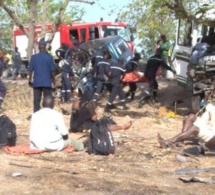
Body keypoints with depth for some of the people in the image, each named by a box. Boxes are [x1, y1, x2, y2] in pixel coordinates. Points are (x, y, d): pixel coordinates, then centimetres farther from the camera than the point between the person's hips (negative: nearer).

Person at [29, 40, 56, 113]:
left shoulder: (34, 57, -1)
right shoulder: (49, 57, -5)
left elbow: (30, 70, 0)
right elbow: (52, 70, -3)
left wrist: (30, 80, 11)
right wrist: (53, 79, 12)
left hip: (36, 82, 1)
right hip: (47, 82, -1)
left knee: (36, 100, 6)